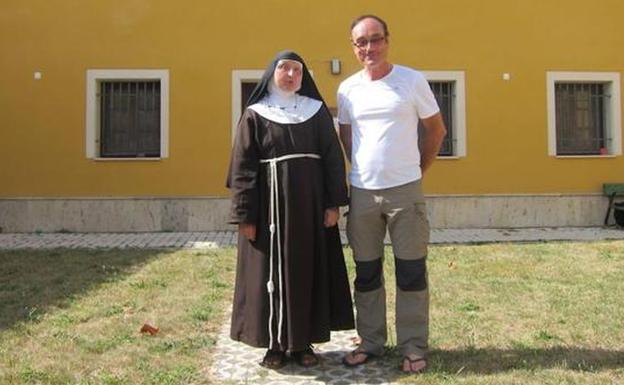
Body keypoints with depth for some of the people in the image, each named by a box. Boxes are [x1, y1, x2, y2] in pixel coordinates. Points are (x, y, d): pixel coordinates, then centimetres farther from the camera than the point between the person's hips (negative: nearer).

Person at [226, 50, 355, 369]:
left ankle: (303, 342, 19)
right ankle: (275, 344, 16)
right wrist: (245, 215, -9)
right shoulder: (254, 115, 2)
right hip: (270, 206, -2)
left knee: (309, 270, 6)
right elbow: (243, 167, -2)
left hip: (310, 205, 2)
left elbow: (332, 158, 4)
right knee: (271, 273, 3)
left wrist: (334, 203, -5)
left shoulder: (317, 111, 7)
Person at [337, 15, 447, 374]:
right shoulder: (348, 89, 5)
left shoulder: (413, 80, -3)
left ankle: (414, 347, 15)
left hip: (405, 191, -3)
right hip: (362, 193, 3)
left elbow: (437, 130, 5)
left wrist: (418, 169, 7)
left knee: (411, 272, 3)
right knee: (367, 273, 10)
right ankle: (371, 341, 24)